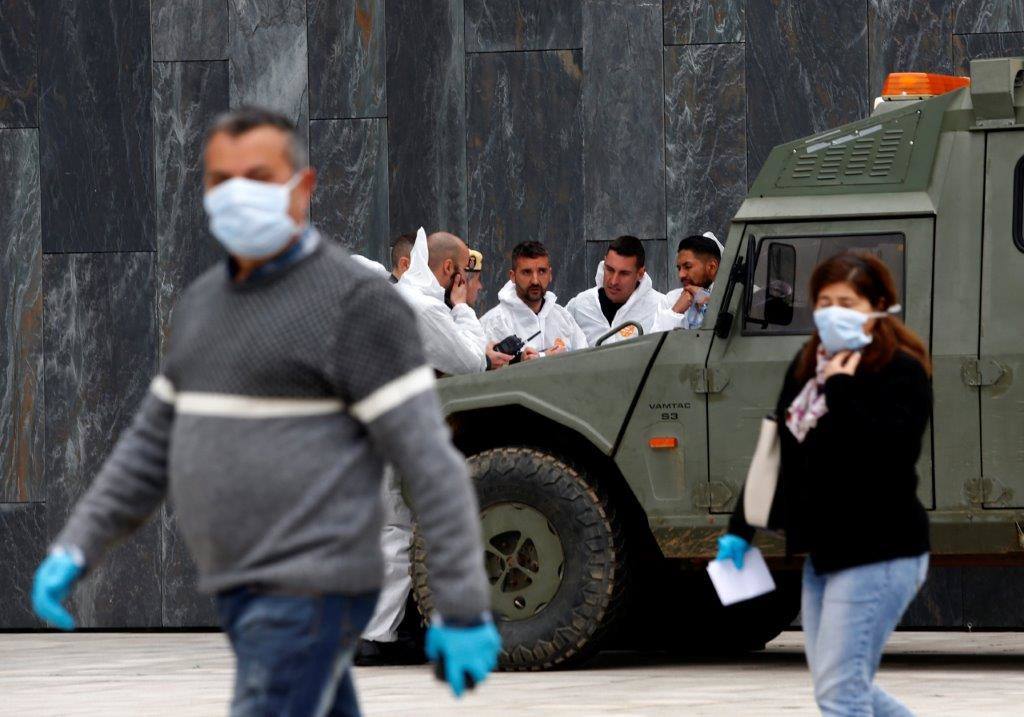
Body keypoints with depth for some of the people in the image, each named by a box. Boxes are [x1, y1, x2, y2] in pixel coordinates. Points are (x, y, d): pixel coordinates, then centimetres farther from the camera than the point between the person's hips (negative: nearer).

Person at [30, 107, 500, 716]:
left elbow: (431, 461, -14)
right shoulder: (208, 301, 14)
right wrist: (75, 550, 11)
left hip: (312, 595, -9)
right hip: (248, 595, 9)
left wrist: (464, 610, -17)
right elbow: (154, 443, 21)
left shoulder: (356, 301, -12)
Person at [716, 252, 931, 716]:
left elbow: (879, 453, -27)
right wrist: (740, 529, 18)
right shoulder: (808, 365, 11)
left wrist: (841, 389, -23)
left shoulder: (900, 372, -13)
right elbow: (777, 449, 19)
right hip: (825, 552, 9)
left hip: (878, 556, -9)